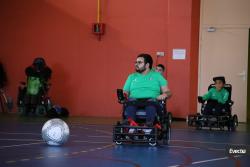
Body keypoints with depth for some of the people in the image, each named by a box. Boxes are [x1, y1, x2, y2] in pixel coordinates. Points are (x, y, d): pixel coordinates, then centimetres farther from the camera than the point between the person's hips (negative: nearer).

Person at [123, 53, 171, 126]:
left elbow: (168, 92, 13)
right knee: (130, 101, -35)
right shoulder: (131, 77, 27)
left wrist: (164, 94, -11)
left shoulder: (157, 76, 20)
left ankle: (149, 124, -61)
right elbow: (125, 92, 19)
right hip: (135, 100, 1)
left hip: (151, 99, -1)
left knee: (151, 102, -38)